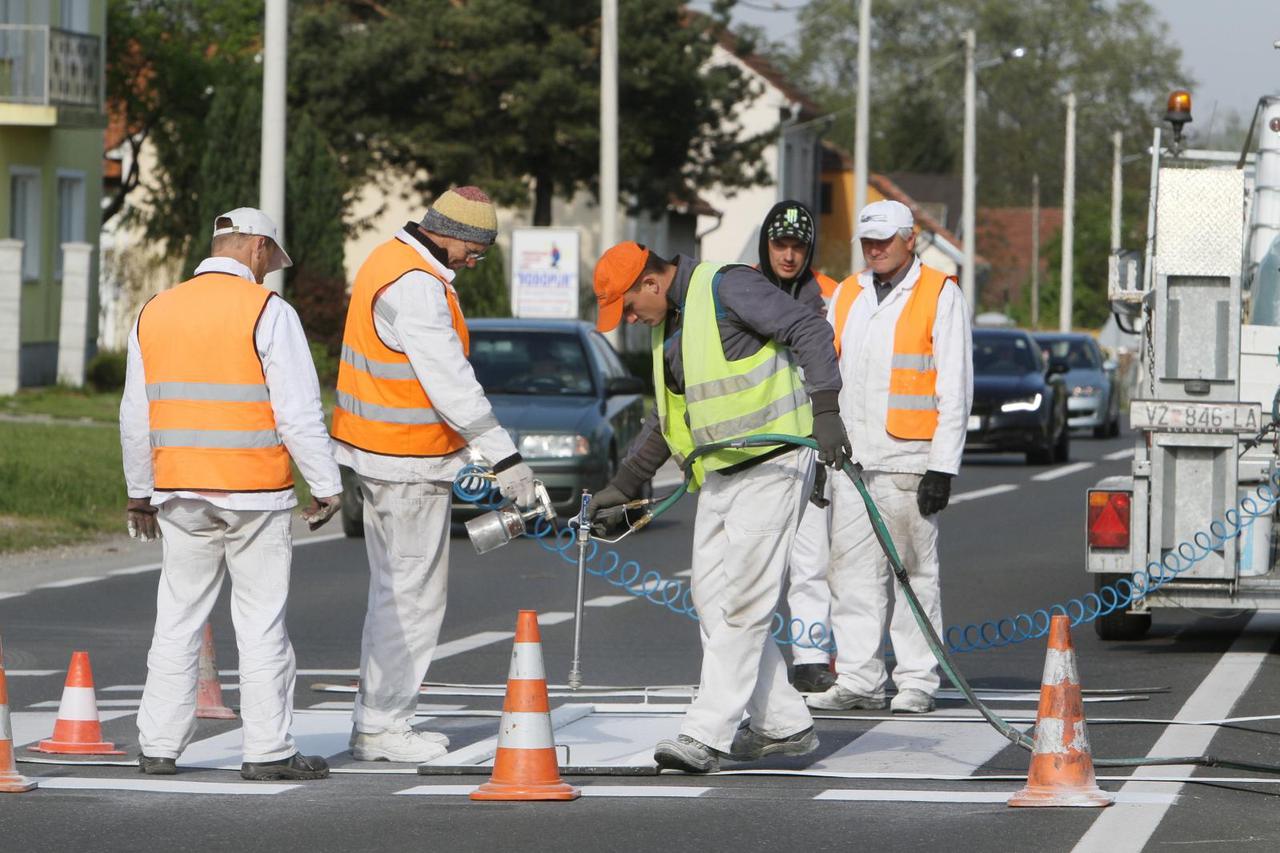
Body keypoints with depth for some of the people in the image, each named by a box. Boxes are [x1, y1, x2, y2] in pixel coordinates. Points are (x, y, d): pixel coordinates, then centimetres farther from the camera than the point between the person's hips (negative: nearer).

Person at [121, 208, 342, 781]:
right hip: (256, 495, -5)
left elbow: (136, 417, 13)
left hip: (180, 494, 5)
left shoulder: (154, 314, 9)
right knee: (262, 623, 0)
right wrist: (326, 486, -3)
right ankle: (267, 750, 0)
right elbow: (298, 411, -11)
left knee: (177, 622, 9)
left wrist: (141, 492, 22)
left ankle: (158, 747, 10)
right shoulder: (268, 312, -8)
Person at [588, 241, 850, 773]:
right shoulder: (667, 325, 15)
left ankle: (707, 734, -11)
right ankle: (784, 727, 14)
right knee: (712, 600, 7)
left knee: (742, 604, -10)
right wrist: (624, 484, 23)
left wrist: (825, 411, -27)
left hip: (772, 467, -10)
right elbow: (665, 418, 26)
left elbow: (810, 330, -20)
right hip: (719, 477, 10)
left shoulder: (727, 287, -13)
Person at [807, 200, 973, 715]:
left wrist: (942, 470, -11)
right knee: (853, 570, 2)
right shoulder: (846, 296, 16)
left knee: (915, 571, -1)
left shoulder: (940, 296, -2)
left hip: (908, 460, -5)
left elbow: (955, 391, -5)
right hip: (851, 459, 5)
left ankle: (917, 681, 4)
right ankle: (858, 678, 5)